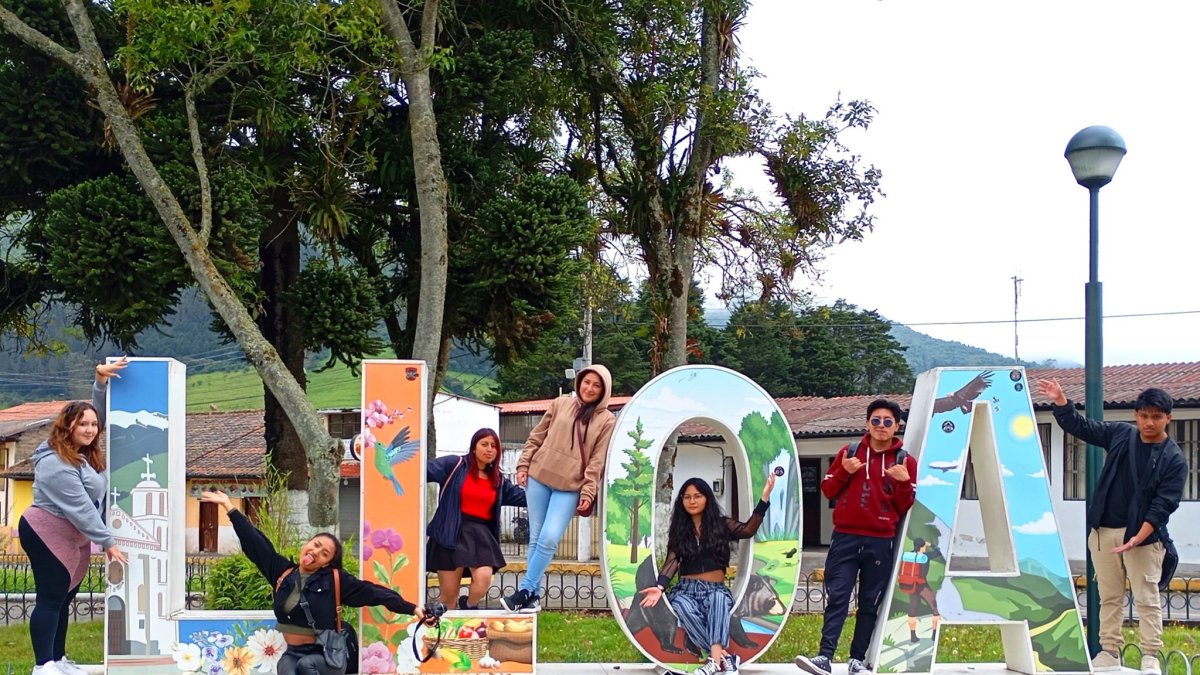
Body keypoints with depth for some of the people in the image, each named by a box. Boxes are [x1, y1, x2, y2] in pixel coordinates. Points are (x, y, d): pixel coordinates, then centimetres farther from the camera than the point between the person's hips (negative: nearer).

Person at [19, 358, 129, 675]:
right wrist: (107, 542, -21)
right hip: (47, 535, -10)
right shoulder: (56, 464, -24)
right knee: (50, 599, -9)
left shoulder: (83, 451, 5)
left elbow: (99, 413, 14)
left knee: (64, 598, 12)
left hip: (72, 538, 10)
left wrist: (101, 381, -2)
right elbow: (81, 508, -24)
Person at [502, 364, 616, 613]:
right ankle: (534, 596, 8)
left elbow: (597, 461, -2)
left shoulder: (607, 420, 2)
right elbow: (536, 437, 12)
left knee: (549, 539, -15)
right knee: (536, 538, 3)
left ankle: (525, 591, -8)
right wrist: (524, 464, 4)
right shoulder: (560, 404, 8)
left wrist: (588, 492, -9)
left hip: (570, 487, -2)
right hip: (539, 477, 2)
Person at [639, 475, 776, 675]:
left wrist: (764, 498, -23)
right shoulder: (678, 530, 12)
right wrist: (660, 587, -17)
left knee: (718, 599, -38)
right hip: (686, 589, 1)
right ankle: (724, 656, -39)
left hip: (716, 589, -1)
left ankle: (715, 658, -52)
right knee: (685, 608, -35)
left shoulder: (721, 524, 7)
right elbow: (672, 561, 1)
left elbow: (748, 530, -12)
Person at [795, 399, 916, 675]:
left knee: (870, 603, 4)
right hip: (845, 537, 0)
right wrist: (844, 472, -7)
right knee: (836, 598, -8)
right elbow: (828, 490, 10)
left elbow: (905, 507, 4)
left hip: (881, 543, 0)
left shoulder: (905, 461, 6)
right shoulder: (849, 453, 10)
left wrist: (904, 482, -14)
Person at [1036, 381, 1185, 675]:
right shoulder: (1120, 434, 6)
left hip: (1143, 535, -4)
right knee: (1109, 596, 10)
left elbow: (1163, 504, -13)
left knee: (1147, 598, -2)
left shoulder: (1174, 459, -7)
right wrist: (1060, 401, -3)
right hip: (1104, 531, 4)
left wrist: (1139, 537, -22)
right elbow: (1081, 427, 13)